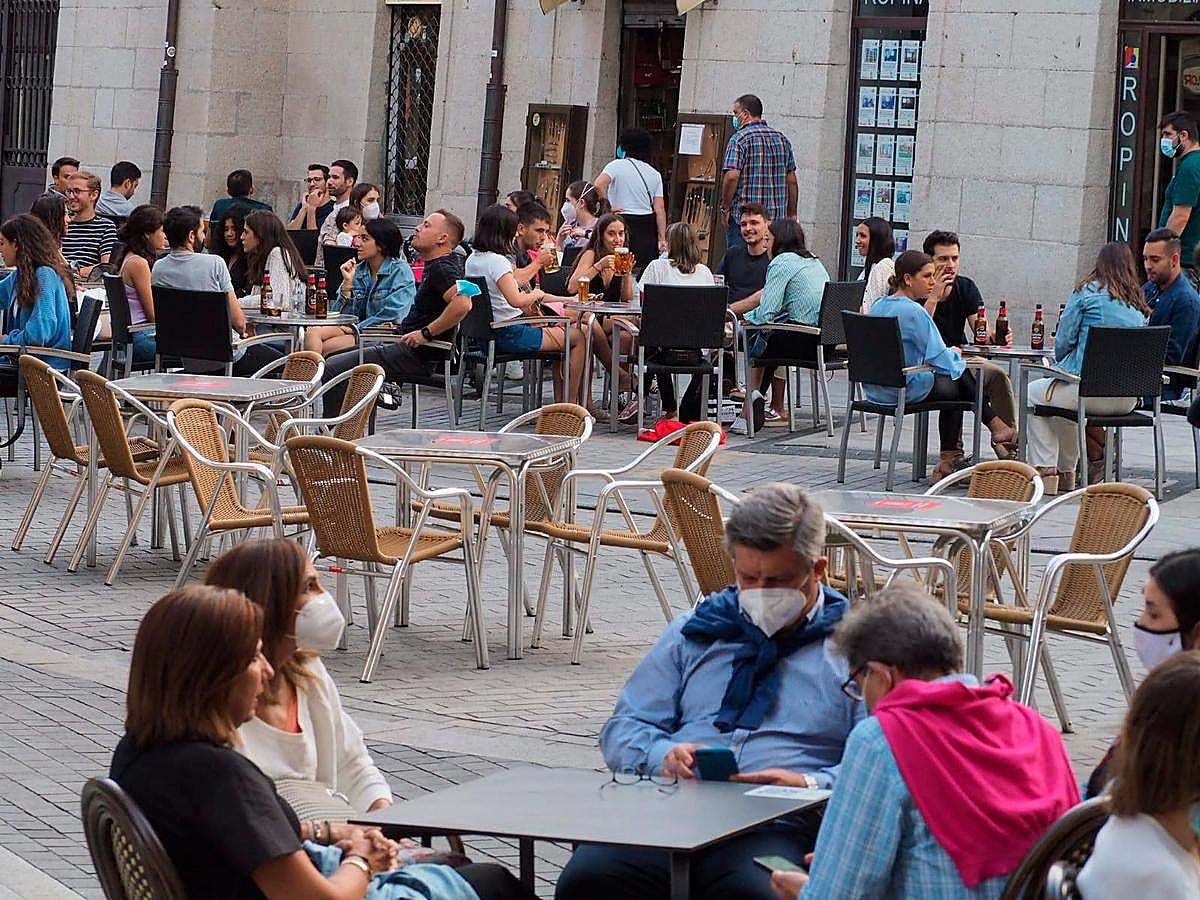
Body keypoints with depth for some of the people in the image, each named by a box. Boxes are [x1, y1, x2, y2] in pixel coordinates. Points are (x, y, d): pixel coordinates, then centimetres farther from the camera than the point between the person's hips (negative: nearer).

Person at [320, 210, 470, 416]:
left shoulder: (442, 269, -18)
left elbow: (463, 304, -36)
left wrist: (426, 333, -26)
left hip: (415, 356, -11)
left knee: (331, 369, -12)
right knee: (334, 360, 19)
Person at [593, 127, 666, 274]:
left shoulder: (617, 166, -1)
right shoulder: (654, 174, 11)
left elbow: (599, 185, -21)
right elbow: (659, 209, 4)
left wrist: (608, 206, -7)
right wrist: (662, 238, 2)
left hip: (623, 221, -4)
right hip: (648, 227, 4)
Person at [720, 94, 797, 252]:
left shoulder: (739, 138, -7)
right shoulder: (782, 139, 12)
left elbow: (732, 176, -17)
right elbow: (792, 181, 13)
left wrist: (725, 208, -7)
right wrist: (791, 215, 19)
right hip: (778, 218, 6)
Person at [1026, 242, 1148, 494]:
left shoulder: (1087, 292, -3)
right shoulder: (1139, 305, 12)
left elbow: (1063, 343, -3)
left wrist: (1061, 368, 20)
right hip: (1128, 400, 6)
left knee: (1034, 394, 22)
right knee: (1063, 396, 35)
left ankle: (1045, 471, 13)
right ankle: (1066, 472, 35)